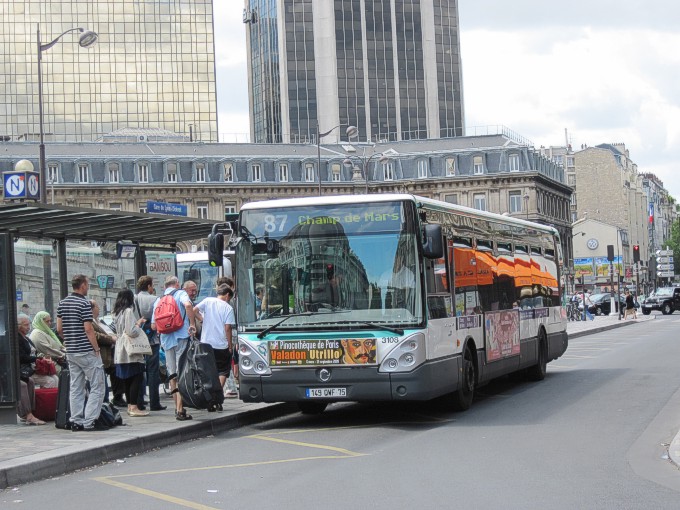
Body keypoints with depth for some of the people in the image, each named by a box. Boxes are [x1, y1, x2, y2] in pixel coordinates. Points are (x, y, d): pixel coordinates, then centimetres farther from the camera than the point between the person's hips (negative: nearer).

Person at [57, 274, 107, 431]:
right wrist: (97, 349, -11)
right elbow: (88, 329, -17)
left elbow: (59, 329, 11)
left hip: (71, 352, 8)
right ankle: (90, 421, -8)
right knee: (97, 387, -3)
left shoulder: (62, 303, 10)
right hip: (87, 352, -8)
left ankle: (76, 421, 10)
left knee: (75, 388, 10)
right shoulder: (84, 304, -13)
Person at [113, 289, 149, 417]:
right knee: (137, 378, -8)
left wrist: (136, 323, 19)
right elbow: (132, 332, -20)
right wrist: (139, 324, -3)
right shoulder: (128, 311, -13)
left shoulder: (118, 312, 14)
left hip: (121, 352, 9)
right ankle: (133, 408, -11)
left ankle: (130, 406, 16)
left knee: (128, 380, 12)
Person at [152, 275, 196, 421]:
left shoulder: (158, 300, 14)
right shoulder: (180, 294, 1)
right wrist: (192, 324, -14)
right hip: (181, 337, -5)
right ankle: (180, 410, -11)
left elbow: (153, 325, 12)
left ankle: (177, 407, 18)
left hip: (166, 339, 5)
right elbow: (188, 305, -23)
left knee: (172, 375, 13)